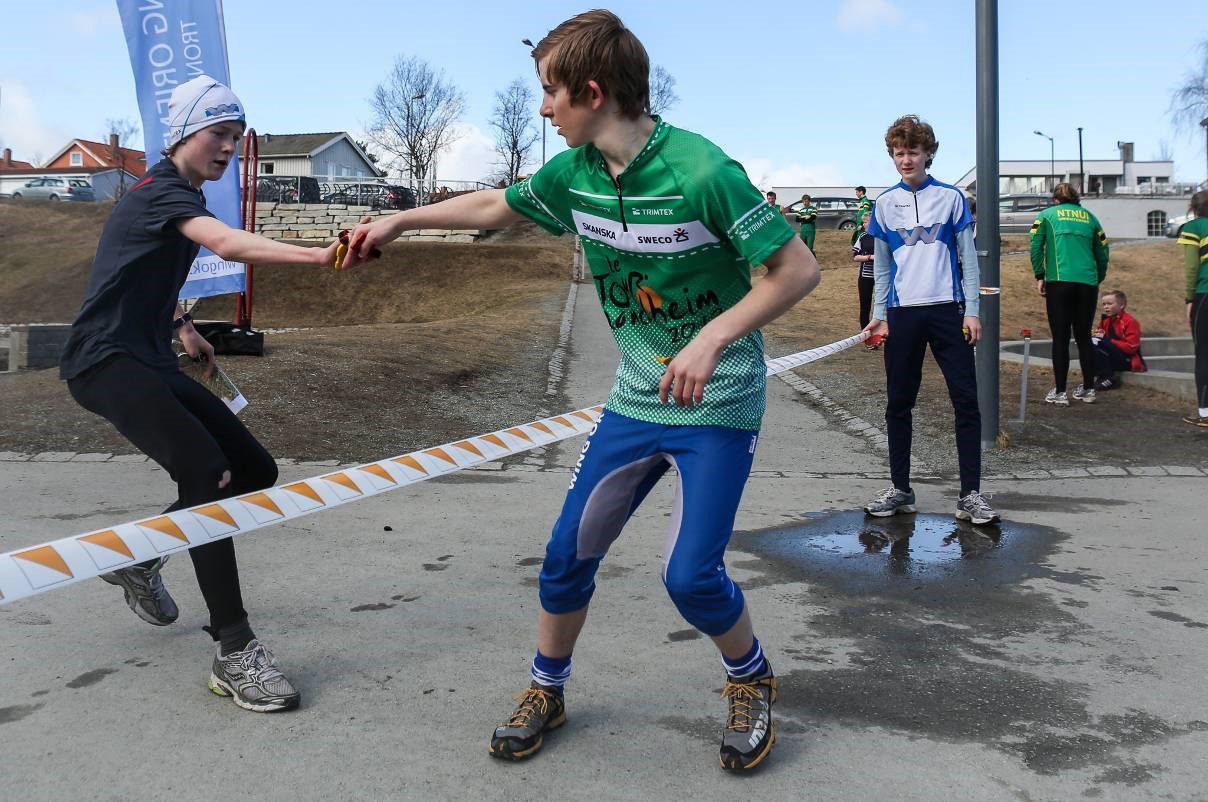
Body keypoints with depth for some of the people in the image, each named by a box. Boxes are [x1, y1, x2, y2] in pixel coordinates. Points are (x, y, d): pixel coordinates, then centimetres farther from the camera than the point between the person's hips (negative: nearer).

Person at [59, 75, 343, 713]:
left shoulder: (182, 195, 18)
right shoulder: (161, 192, -13)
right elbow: (229, 244, -35)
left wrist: (181, 325, 28)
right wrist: (318, 255, -49)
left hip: (151, 361, 10)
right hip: (106, 361, -10)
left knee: (256, 471, 3)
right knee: (206, 470, -29)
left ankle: (138, 558, 23)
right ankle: (234, 651, -27)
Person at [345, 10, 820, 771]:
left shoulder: (703, 172, -23)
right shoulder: (574, 173, -2)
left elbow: (799, 267, -19)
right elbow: (494, 207, 16)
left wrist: (711, 340, -28)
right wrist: (400, 220, 21)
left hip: (719, 405, -6)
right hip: (635, 400, 6)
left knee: (691, 574, -11)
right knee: (569, 551, 7)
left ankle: (752, 681, 20)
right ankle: (547, 690, 30)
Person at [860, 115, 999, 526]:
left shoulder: (951, 197, 4)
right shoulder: (884, 203, 9)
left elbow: (968, 257, 4)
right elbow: (881, 265, 12)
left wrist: (972, 311, -4)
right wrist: (878, 315, 3)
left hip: (948, 311, -1)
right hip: (902, 314, 2)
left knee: (966, 400, -4)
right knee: (898, 403, 6)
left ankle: (970, 494, 1)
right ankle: (900, 489, 17)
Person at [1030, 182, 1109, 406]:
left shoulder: (1046, 215, 11)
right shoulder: (1089, 217, 18)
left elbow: (1036, 245, -2)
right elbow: (1102, 252, 16)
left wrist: (1039, 276, 2)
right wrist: (1098, 280, 26)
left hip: (1059, 281, -3)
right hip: (1088, 283, 3)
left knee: (1060, 339, -1)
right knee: (1084, 337, 13)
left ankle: (1059, 392, -1)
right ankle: (1088, 389, 18)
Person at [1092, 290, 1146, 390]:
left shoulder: (1130, 322, -11)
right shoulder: (1105, 320, 11)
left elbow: (1131, 347, -19)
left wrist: (1107, 340, -21)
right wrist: (1096, 335, -9)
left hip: (1128, 362, -8)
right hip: (1114, 361, 8)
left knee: (1098, 343, -28)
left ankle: (1109, 379, -23)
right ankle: (1100, 376, -11)